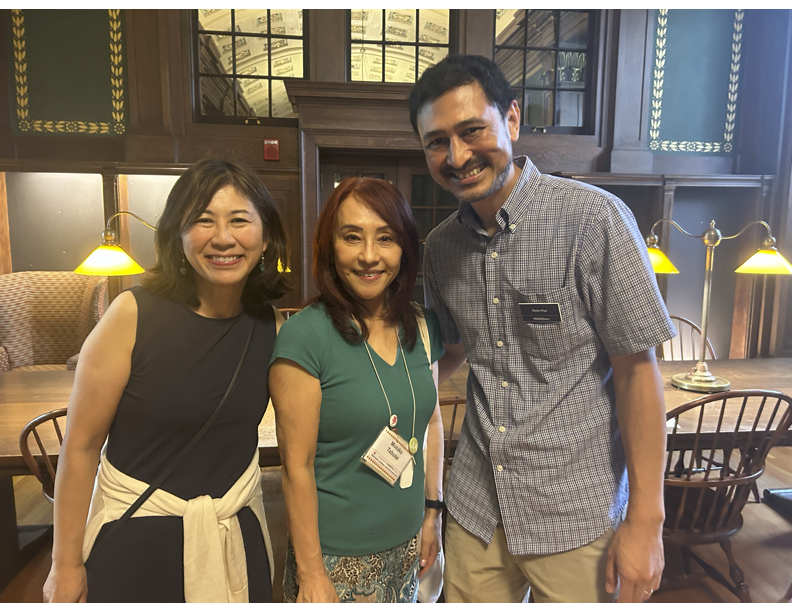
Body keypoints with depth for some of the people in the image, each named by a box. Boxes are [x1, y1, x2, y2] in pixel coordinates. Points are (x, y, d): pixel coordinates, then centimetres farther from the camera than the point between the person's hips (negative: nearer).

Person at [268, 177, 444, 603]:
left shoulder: (421, 327, -2)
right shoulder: (305, 335, -19)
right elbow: (297, 465, -16)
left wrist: (432, 513, 10)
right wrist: (310, 574, -11)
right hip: (337, 556, -5)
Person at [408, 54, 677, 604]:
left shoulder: (593, 219, -16)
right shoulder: (440, 247, 0)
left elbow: (636, 370, -13)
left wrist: (645, 520, -11)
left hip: (574, 516, -4)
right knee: (468, 599, 18)